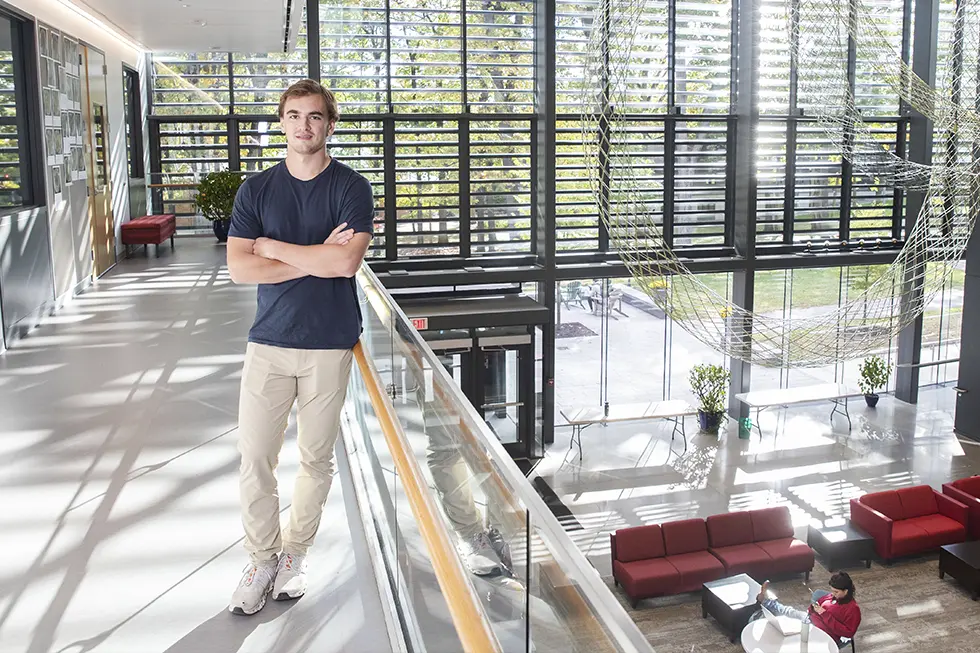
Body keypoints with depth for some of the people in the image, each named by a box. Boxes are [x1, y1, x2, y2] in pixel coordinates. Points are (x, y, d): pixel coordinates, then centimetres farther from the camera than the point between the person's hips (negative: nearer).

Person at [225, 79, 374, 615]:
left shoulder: (351, 188, -2)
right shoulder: (256, 189, 5)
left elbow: (346, 261, -17)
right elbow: (239, 268, -6)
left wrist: (273, 247, -9)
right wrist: (315, 259, -13)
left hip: (330, 342, -1)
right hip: (268, 341, 2)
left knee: (316, 457, 10)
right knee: (254, 458, 1)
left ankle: (296, 553, 30)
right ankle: (262, 559, 21)